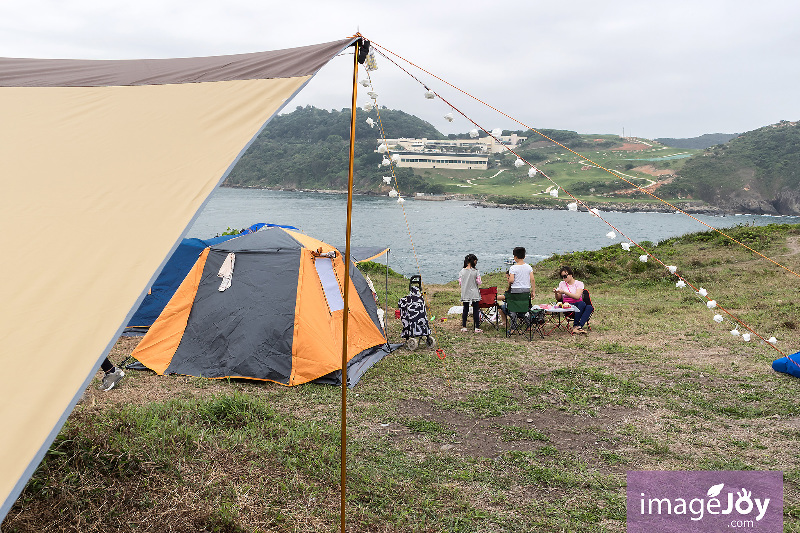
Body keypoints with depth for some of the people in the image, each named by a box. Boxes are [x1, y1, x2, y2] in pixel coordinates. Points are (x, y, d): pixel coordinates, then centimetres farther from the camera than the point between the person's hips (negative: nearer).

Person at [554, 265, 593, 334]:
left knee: (590, 307, -34)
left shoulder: (579, 283, 3)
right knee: (582, 303, -32)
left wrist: (564, 292, -22)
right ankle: (576, 326, -36)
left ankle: (577, 326, -43)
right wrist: (556, 293, -10)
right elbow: (558, 298, 12)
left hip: (578, 308, 1)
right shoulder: (561, 284, 13)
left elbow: (577, 296, -14)